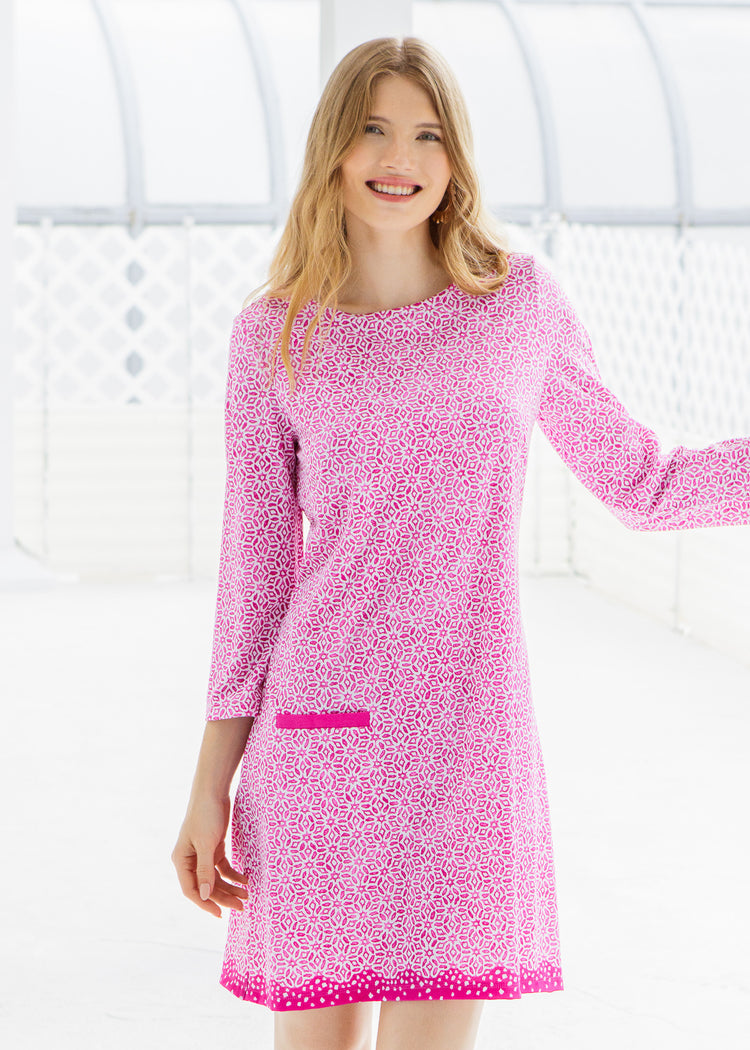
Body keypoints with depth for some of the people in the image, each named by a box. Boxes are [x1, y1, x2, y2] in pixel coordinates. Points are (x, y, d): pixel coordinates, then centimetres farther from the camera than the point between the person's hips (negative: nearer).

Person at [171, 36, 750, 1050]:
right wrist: (211, 781, 3)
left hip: (468, 741, 0)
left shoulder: (521, 297, 5)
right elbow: (257, 561, 6)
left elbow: (640, 483, 13)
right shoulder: (274, 335, 4)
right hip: (322, 738, 1)